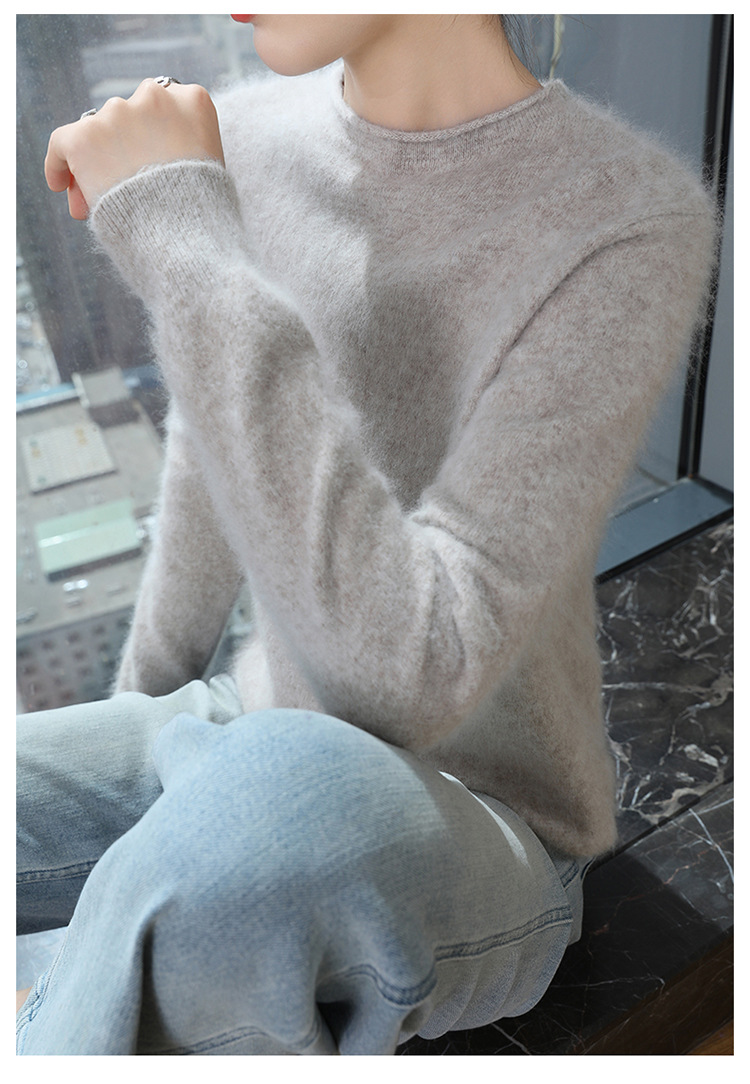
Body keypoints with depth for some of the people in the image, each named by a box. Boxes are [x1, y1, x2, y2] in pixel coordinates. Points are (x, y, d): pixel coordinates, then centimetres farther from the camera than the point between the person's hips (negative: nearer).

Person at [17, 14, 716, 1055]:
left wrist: (184, 240, -28)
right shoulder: (242, 140, -4)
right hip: (243, 739, 4)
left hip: (472, 841, -3)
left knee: (286, 799, -36)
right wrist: (138, 725, 18)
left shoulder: (635, 225, -21)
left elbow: (419, 675, -30)